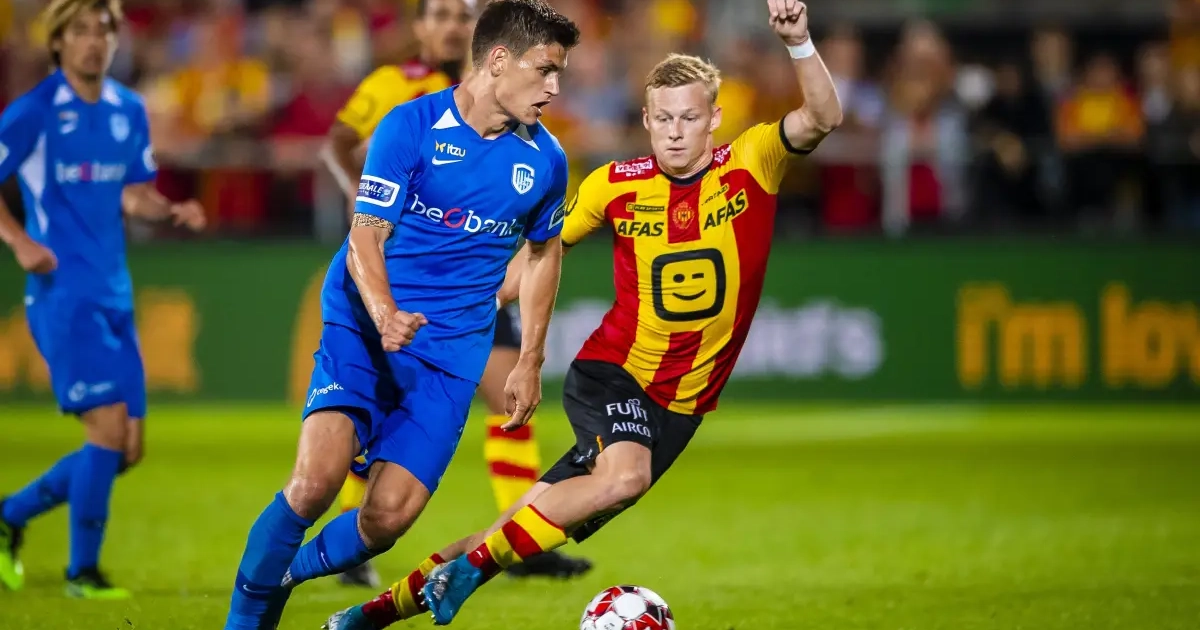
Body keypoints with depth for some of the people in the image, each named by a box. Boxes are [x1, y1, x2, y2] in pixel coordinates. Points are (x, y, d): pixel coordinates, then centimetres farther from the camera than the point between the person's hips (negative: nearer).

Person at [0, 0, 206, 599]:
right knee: (109, 428, -15)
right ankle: (83, 570, 0)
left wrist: (172, 211, -1)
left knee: (126, 449, 6)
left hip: (115, 296, 7)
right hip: (63, 293, -7)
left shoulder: (129, 111, 10)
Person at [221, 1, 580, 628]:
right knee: (317, 478, -23)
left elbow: (543, 252, 21)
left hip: (451, 353, 4)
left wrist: (529, 361, 20)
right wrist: (385, 317, -31)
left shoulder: (544, 159, 4)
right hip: (363, 327, -3)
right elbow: (365, 238, -13)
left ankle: (286, 574, 18)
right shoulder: (411, 126, -9)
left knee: (389, 515, -11)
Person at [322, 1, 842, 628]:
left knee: (531, 526, 0)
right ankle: (467, 565, -17)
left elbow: (822, 119, -22)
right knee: (626, 475, -33)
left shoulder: (752, 165, -5)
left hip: (680, 405, 2)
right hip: (610, 369, -1)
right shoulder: (615, 184, -4)